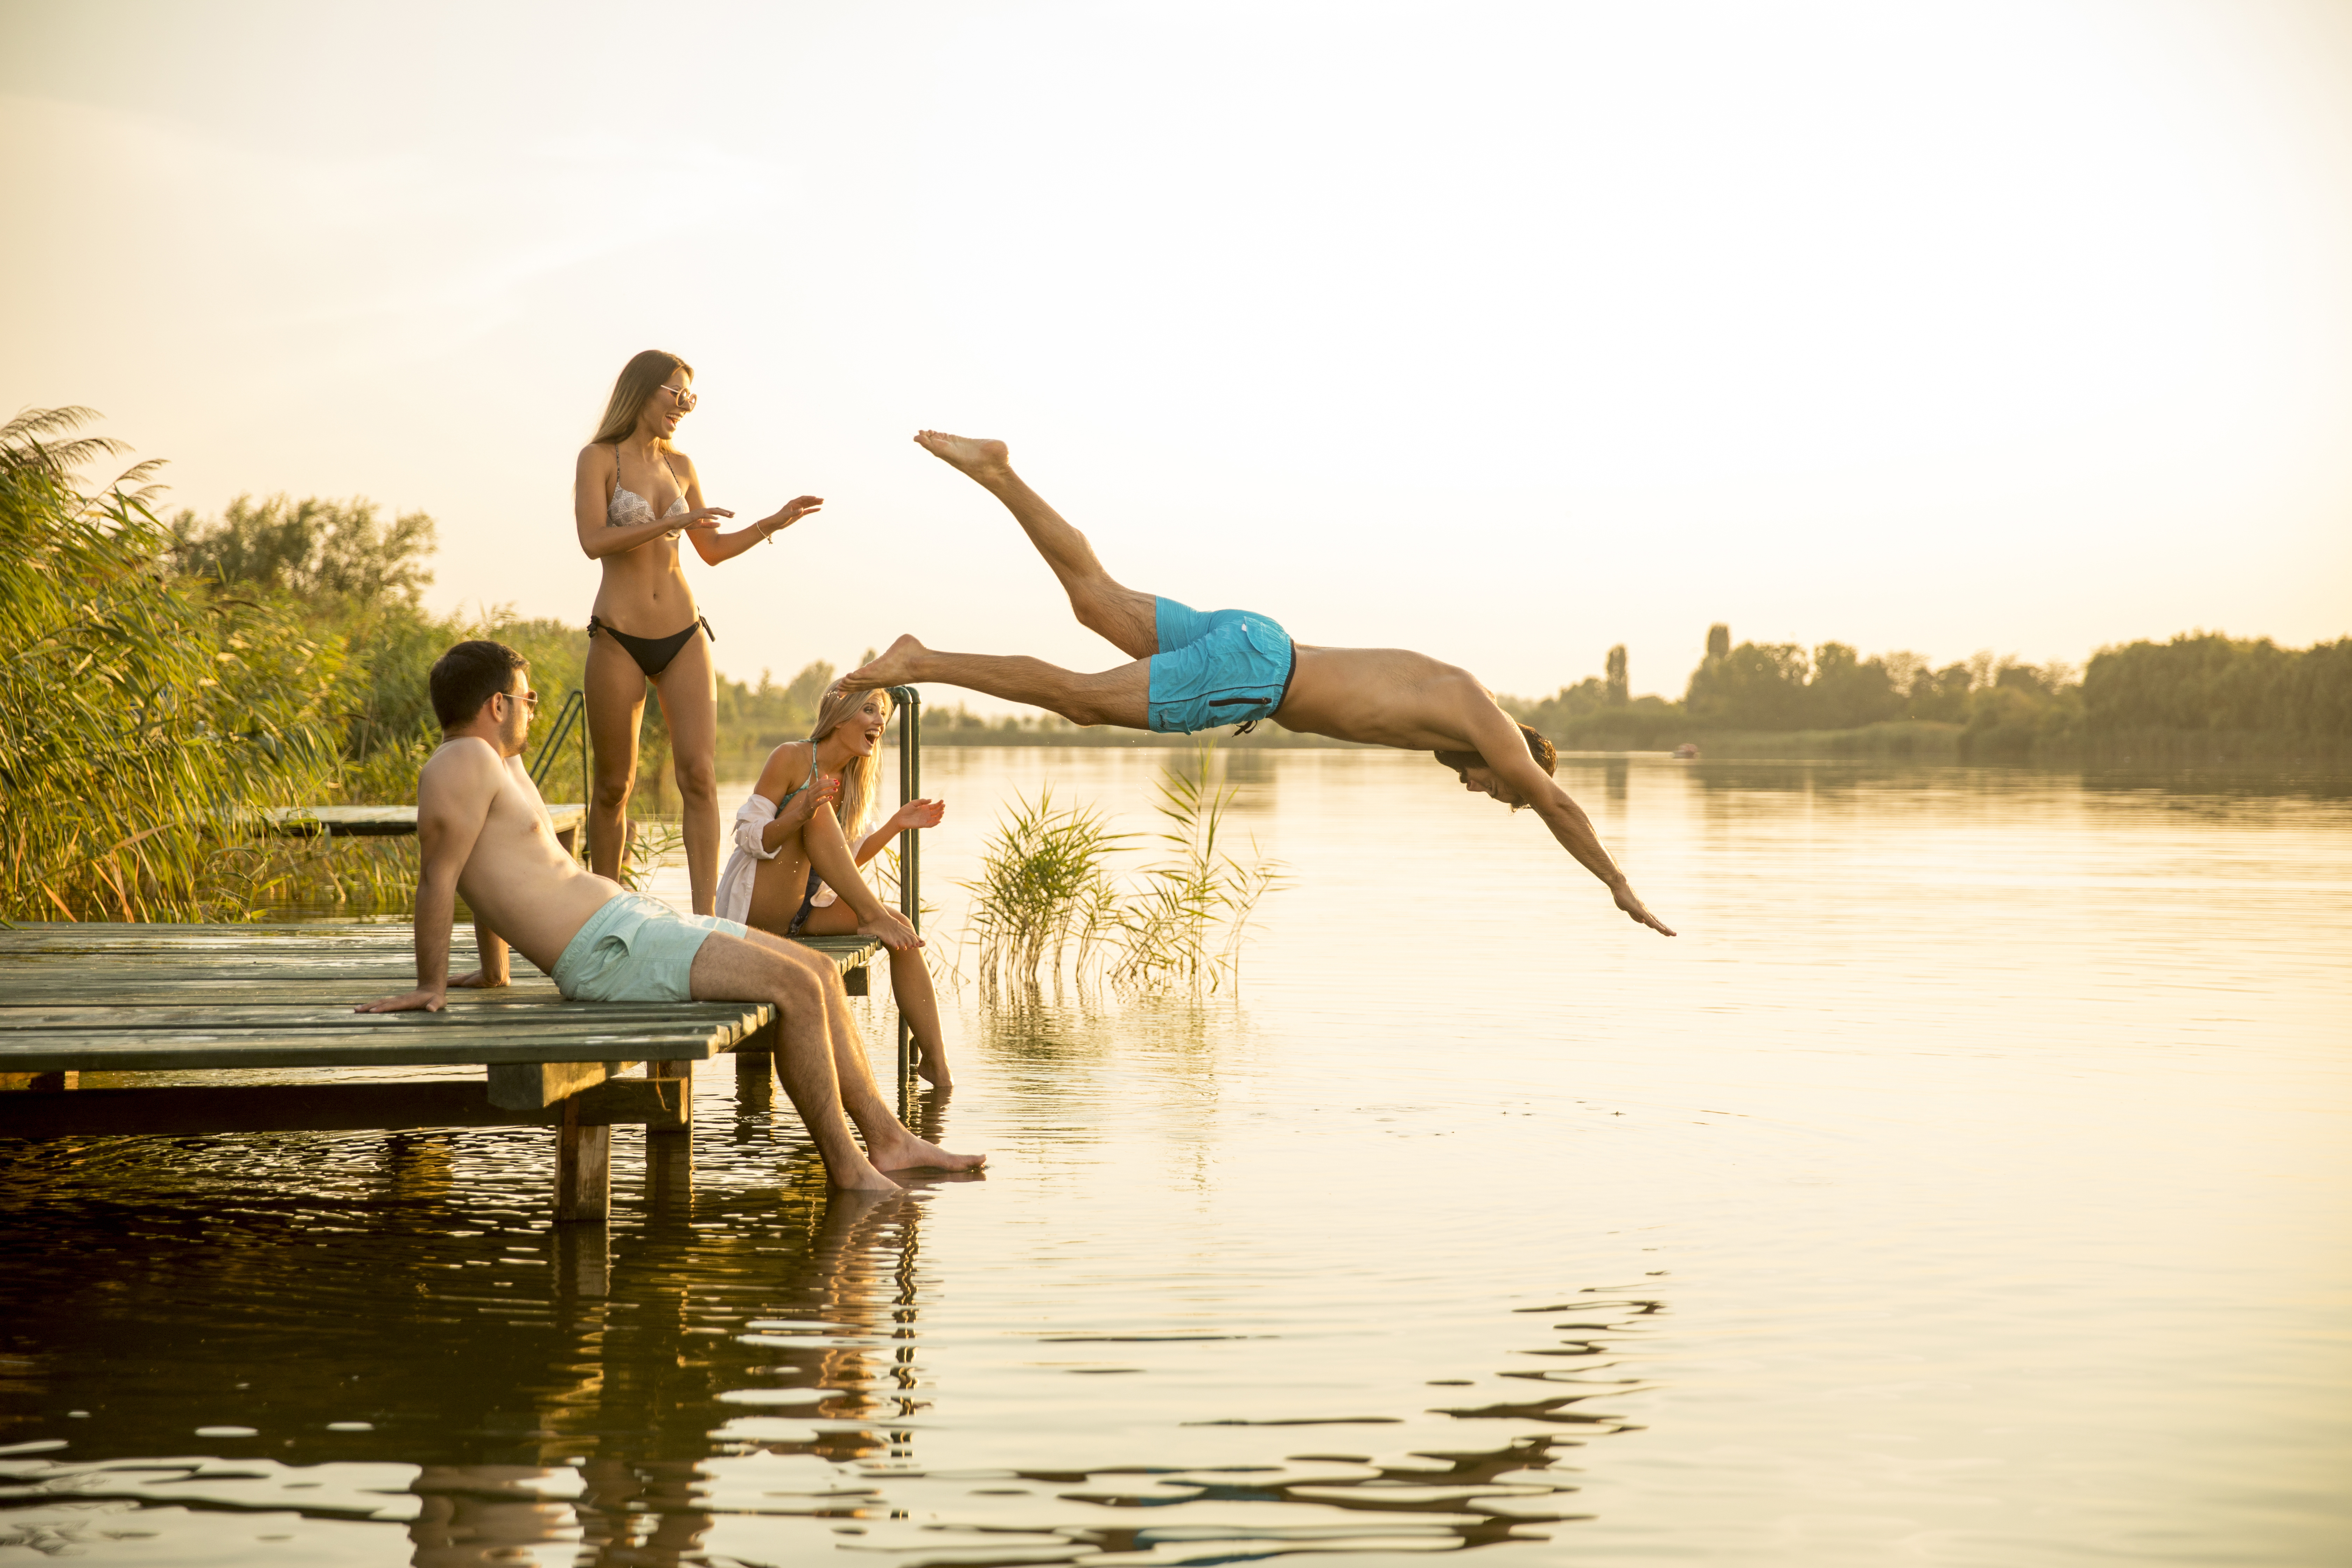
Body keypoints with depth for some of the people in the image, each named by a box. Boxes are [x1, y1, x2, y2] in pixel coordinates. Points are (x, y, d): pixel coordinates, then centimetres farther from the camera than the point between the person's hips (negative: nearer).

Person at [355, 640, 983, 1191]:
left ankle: (888, 1139, 11)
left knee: (820, 973, 9)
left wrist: (493, 971, 34)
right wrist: (431, 985, -17)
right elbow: (437, 878, -18)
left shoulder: (501, 759, 21)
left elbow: (493, 871, 30)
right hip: (605, 950, -11)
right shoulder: (467, 761, -11)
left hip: (634, 920, 11)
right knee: (795, 985, -19)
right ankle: (846, 1168, -14)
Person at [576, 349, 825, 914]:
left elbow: (713, 550, 21)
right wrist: (671, 523, -22)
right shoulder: (599, 459, -3)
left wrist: (773, 524, 9)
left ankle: (703, 917, -15)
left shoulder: (680, 466, 12)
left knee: (700, 775, -11)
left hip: (683, 637, 4)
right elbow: (594, 541, -17)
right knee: (614, 786, 5)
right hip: (619, 640, -4)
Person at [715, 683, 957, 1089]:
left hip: (804, 910, 7)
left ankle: (934, 1059, -11)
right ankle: (873, 913, -26)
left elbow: (848, 858, 12)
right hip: (756, 906, -7)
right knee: (820, 810, -25)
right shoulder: (791, 757, -13)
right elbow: (749, 838, -15)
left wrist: (896, 825, -2)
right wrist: (797, 815, -34)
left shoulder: (855, 780, 8)